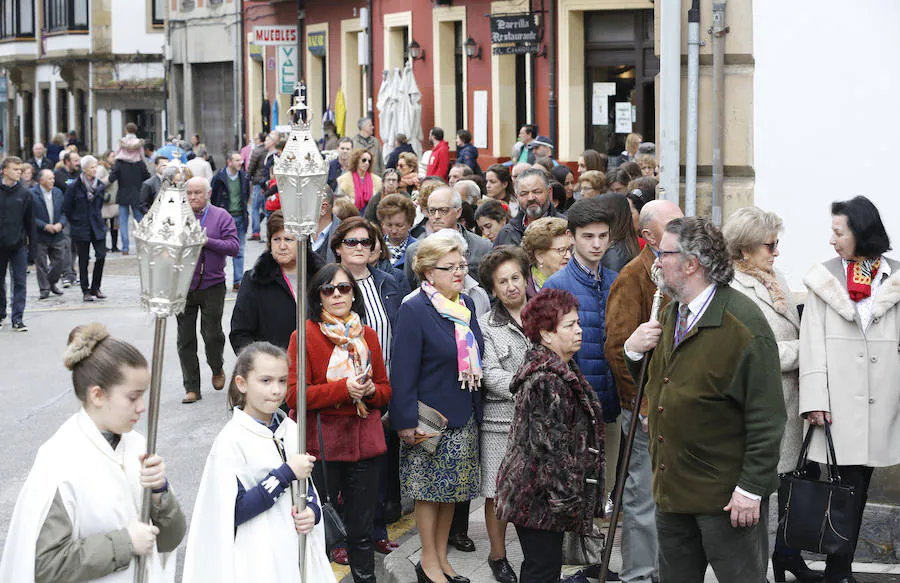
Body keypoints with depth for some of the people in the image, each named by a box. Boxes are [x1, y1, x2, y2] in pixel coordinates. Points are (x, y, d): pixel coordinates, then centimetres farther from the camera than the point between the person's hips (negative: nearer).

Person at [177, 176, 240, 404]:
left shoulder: (221, 217, 1)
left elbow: (234, 247, -8)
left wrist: (207, 241, -17)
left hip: (212, 285, -2)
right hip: (183, 287, 2)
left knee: (212, 334, -2)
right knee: (186, 339, 2)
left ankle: (217, 369, 29)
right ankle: (192, 388, 10)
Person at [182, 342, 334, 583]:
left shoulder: (291, 430, 5)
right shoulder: (231, 440, -14)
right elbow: (232, 512, -20)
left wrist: (312, 512, -7)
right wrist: (286, 473, -21)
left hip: (297, 553, 6)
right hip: (256, 562, -6)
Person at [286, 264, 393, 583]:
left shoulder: (368, 336, 11)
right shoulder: (305, 336, -5)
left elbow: (385, 389, 16)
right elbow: (294, 394, -12)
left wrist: (370, 390, -7)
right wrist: (343, 389, -20)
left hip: (364, 443, 4)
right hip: (320, 445, -4)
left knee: (362, 529, 12)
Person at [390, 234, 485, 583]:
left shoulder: (465, 306, 10)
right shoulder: (414, 311, -13)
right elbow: (403, 371, -14)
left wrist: (475, 409, 15)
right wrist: (406, 421, -17)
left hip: (462, 417, 7)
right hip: (430, 418, -7)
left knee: (452, 490, 13)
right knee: (429, 490, 2)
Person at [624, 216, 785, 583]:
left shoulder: (743, 323, -17)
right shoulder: (672, 315, 11)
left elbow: (766, 417, -18)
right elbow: (653, 385, 22)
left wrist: (751, 488, -20)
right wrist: (634, 351, 1)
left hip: (727, 496, -8)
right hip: (672, 488, 8)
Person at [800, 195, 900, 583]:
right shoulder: (825, 279, 5)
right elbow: (813, 343, 0)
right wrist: (815, 401, -8)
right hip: (840, 401, -2)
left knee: (858, 487, 5)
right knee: (848, 484, -6)